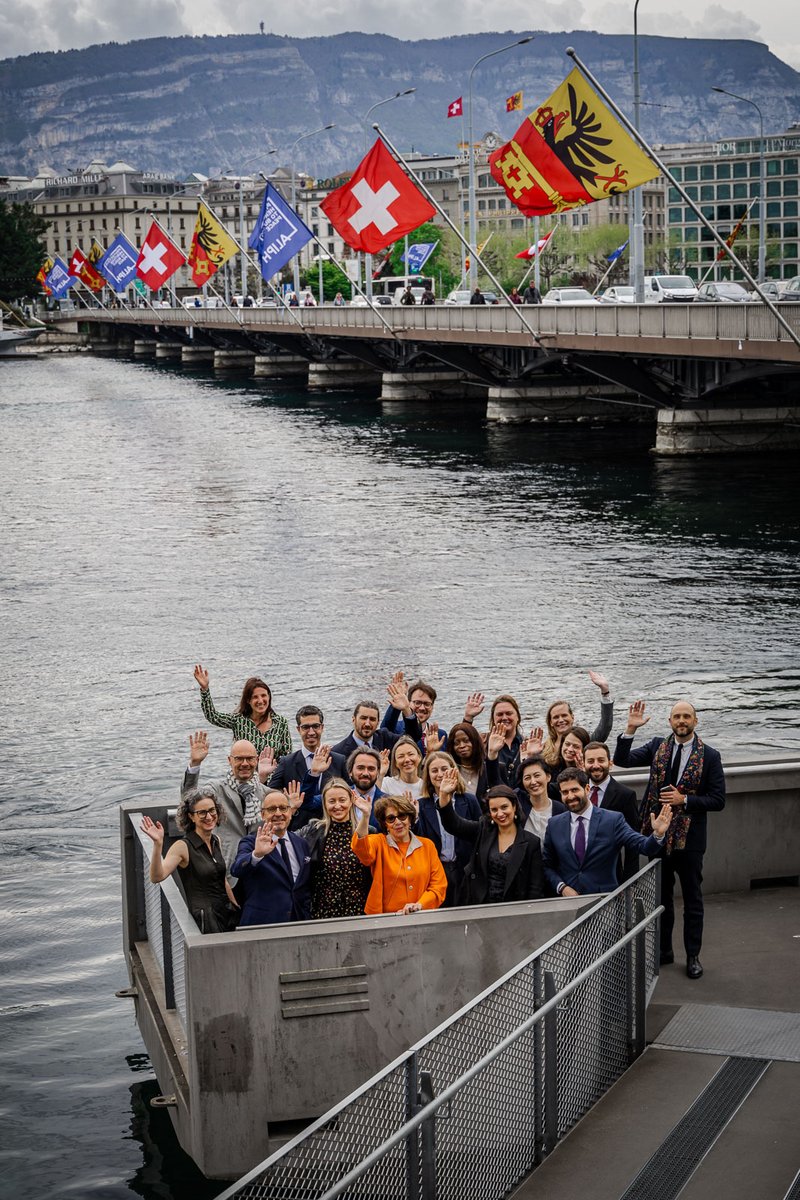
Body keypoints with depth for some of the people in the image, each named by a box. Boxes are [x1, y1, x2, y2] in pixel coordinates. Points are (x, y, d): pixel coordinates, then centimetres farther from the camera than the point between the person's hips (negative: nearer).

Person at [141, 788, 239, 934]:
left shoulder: (216, 841, 8)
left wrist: (238, 909, 20)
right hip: (205, 920, -7)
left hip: (227, 912, 7)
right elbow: (156, 877, -26)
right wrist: (158, 844, -38)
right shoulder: (183, 847, -12)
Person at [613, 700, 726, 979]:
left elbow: (717, 800, -7)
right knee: (661, 896, 15)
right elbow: (622, 760, -8)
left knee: (692, 899, 7)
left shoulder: (709, 756, -6)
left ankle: (693, 956, 18)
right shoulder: (657, 747, 2)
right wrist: (630, 729, -20)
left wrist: (684, 800, -18)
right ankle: (664, 949, 29)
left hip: (689, 838, -3)